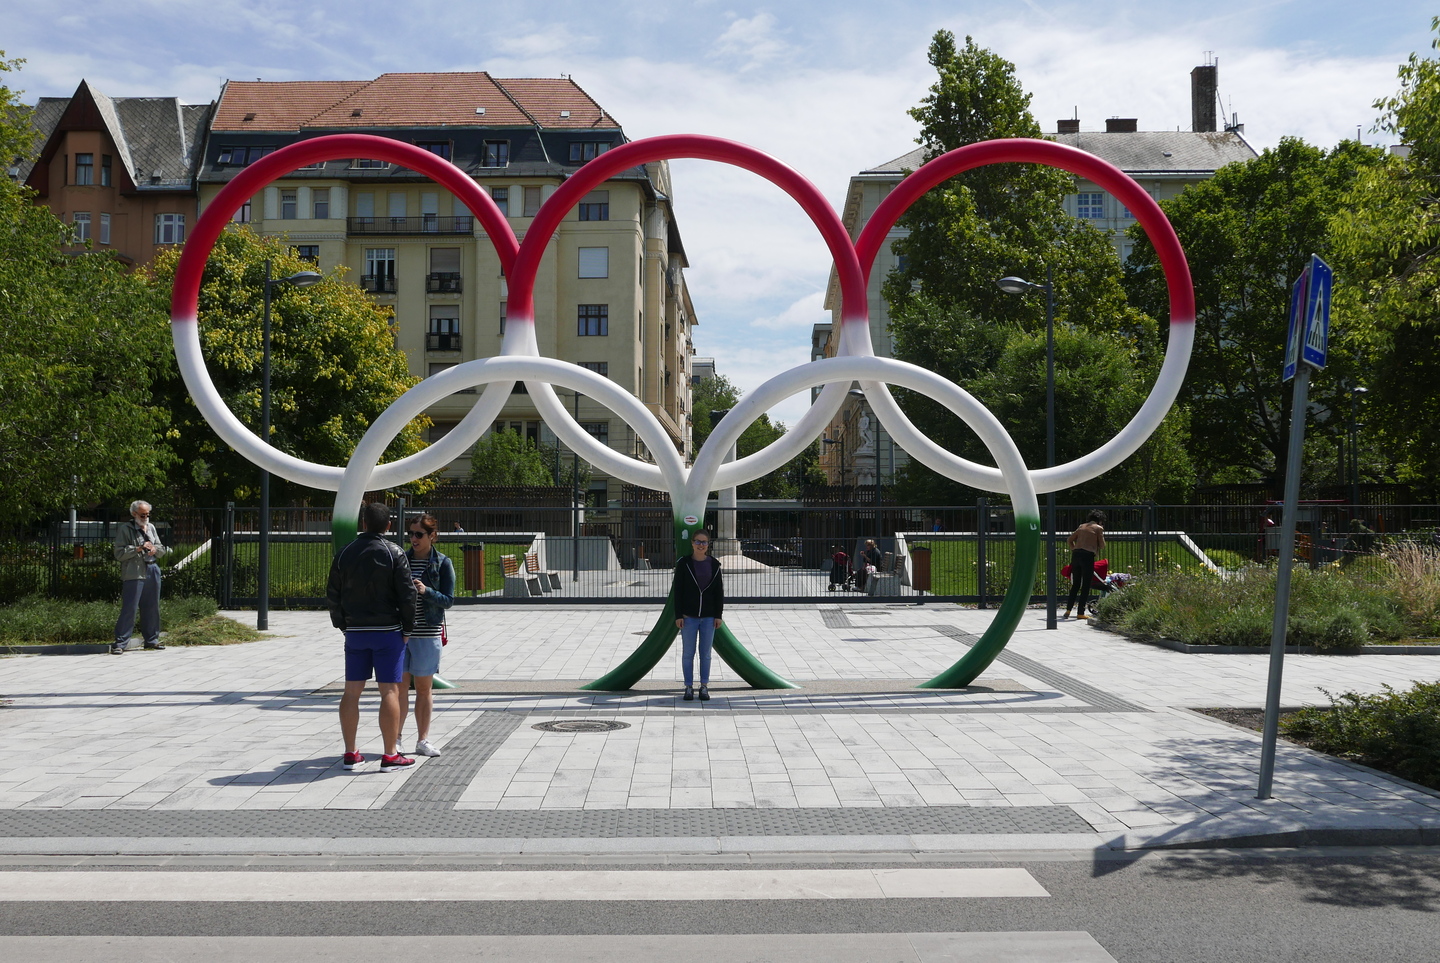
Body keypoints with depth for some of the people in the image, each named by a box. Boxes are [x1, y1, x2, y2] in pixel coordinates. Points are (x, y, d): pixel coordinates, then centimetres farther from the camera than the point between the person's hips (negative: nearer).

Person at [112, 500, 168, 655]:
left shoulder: (151, 527, 16)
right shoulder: (125, 528, -2)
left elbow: (162, 549, 19)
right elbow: (119, 554, -8)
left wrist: (155, 549, -3)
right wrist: (139, 548, -17)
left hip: (152, 571, 6)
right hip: (133, 574, -6)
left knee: (152, 607, 12)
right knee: (129, 609, -9)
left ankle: (151, 639, 23)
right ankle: (120, 643, -7)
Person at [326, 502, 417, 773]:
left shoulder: (345, 554, 4)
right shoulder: (394, 554, -8)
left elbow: (332, 595, 7)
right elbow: (407, 595, -10)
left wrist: (342, 625, 17)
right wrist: (407, 629, 1)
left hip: (355, 631, 4)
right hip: (388, 631, -4)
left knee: (352, 691, 10)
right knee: (389, 691, -2)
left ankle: (350, 753, 14)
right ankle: (390, 755, -2)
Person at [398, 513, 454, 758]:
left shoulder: (443, 563, -1)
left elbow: (448, 600, -5)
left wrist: (426, 591, -20)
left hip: (428, 634, -2)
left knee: (424, 687, 6)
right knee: (400, 686, 2)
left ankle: (422, 740, 15)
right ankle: (395, 740, 10)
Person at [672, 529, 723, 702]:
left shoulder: (714, 564, 3)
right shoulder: (683, 563, -3)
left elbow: (719, 591, 5)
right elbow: (677, 590, -4)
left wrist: (718, 615, 0)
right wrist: (678, 615, -9)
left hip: (708, 616, 1)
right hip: (688, 616, -1)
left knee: (706, 653, 7)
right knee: (688, 653, 5)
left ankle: (704, 687, 17)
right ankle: (689, 687, 14)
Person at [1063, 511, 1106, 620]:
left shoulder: (1082, 526, 19)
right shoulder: (1098, 528, 5)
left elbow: (1069, 540, 17)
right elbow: (1102, 546, 3)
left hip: (1075, 554, 5)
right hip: (1088, 555, -5)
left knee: (1075, 584, 12)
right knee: (1086, 585, 0)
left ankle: (1068, 610, 4)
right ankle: (1081, 613, -2)